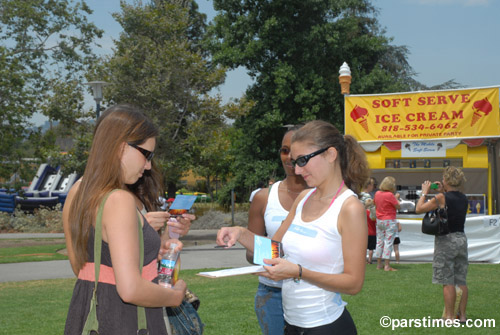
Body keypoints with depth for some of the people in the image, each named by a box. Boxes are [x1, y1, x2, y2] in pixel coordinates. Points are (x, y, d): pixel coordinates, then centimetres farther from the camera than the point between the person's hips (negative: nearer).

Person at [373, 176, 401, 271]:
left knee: (379, 242, 12)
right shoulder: (390, 195, -16)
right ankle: (387, 265, -6)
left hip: (379, 220, 7)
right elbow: (398, 206, -11)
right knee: (388, 242, -5)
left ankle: (379, 264, 18)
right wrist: (396, 198, 5)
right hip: (389, 221, -7)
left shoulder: (377, 193, 4)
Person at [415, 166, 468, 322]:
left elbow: (419, 209, -7)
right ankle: (462, 315, 16)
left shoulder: (441, 198, -14)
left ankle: (450, 316, 1)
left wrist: (424, 193, 6)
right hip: (461, 239, 6)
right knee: (461, 281, 11)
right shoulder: (464, 198, 5)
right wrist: (443, 192, 18)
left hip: (446, 240, -6)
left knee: (448, 282, -2)